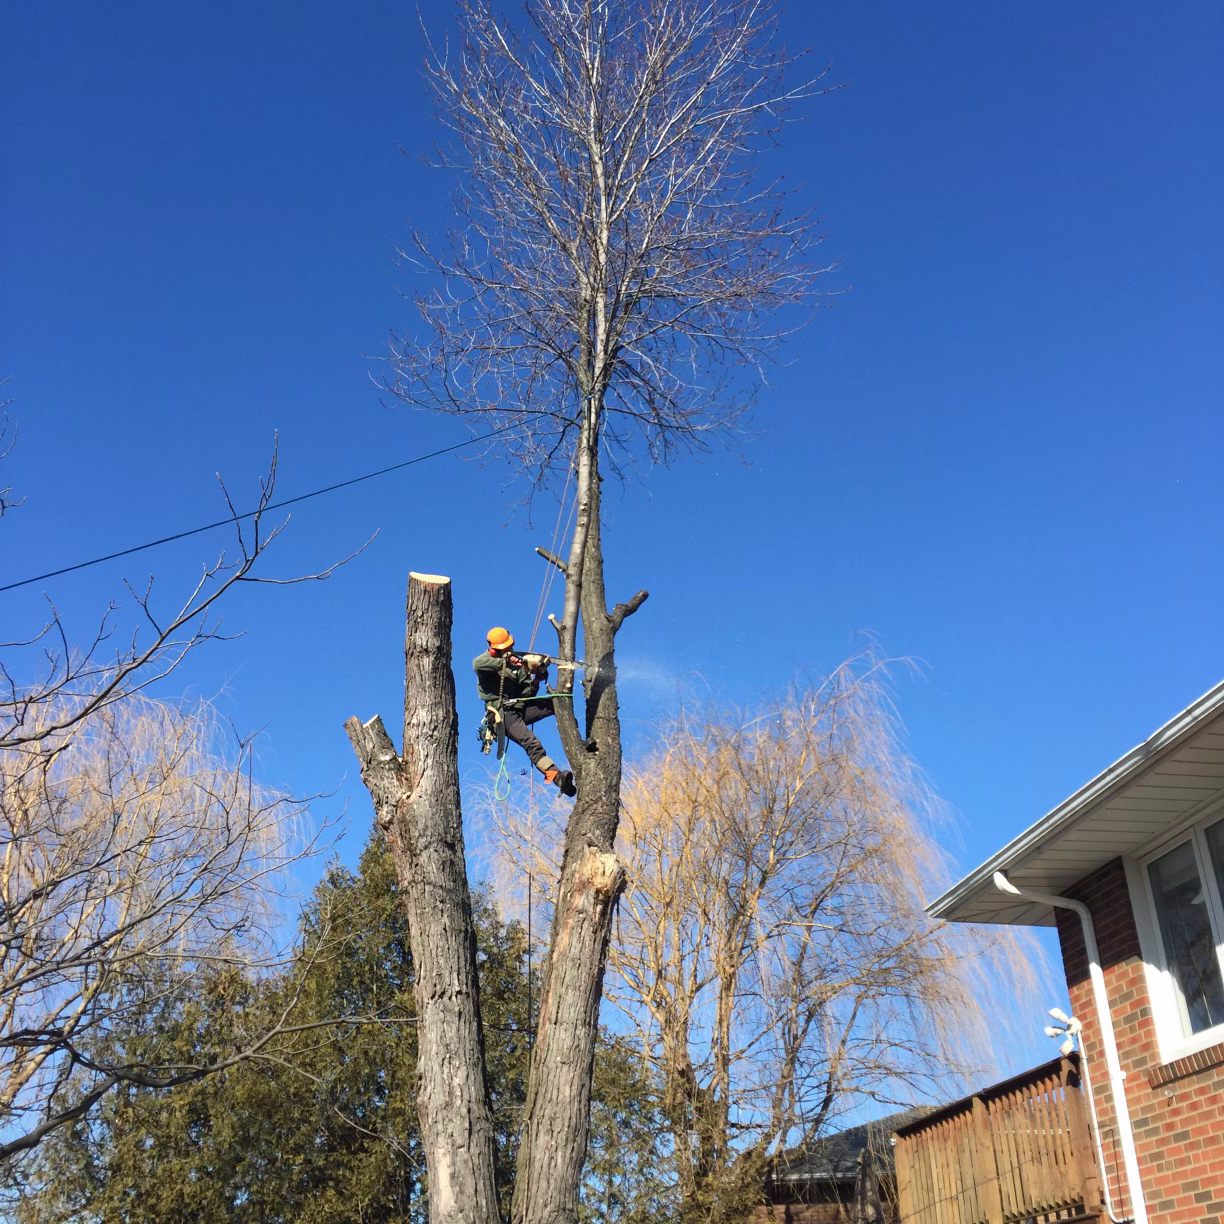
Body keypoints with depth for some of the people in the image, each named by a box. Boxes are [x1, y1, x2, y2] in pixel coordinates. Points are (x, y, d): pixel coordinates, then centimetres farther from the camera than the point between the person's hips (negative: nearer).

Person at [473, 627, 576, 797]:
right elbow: (477, 664, -25)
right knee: (530, 742, -28)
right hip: (501, 711, -6)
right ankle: (558, 778, -42)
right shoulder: (485, 661, 2)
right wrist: (506, 661, -29)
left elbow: (527, 695, 8)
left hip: (520, 707, 6)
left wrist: (537, 679, -12)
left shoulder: (518, 665, 14)